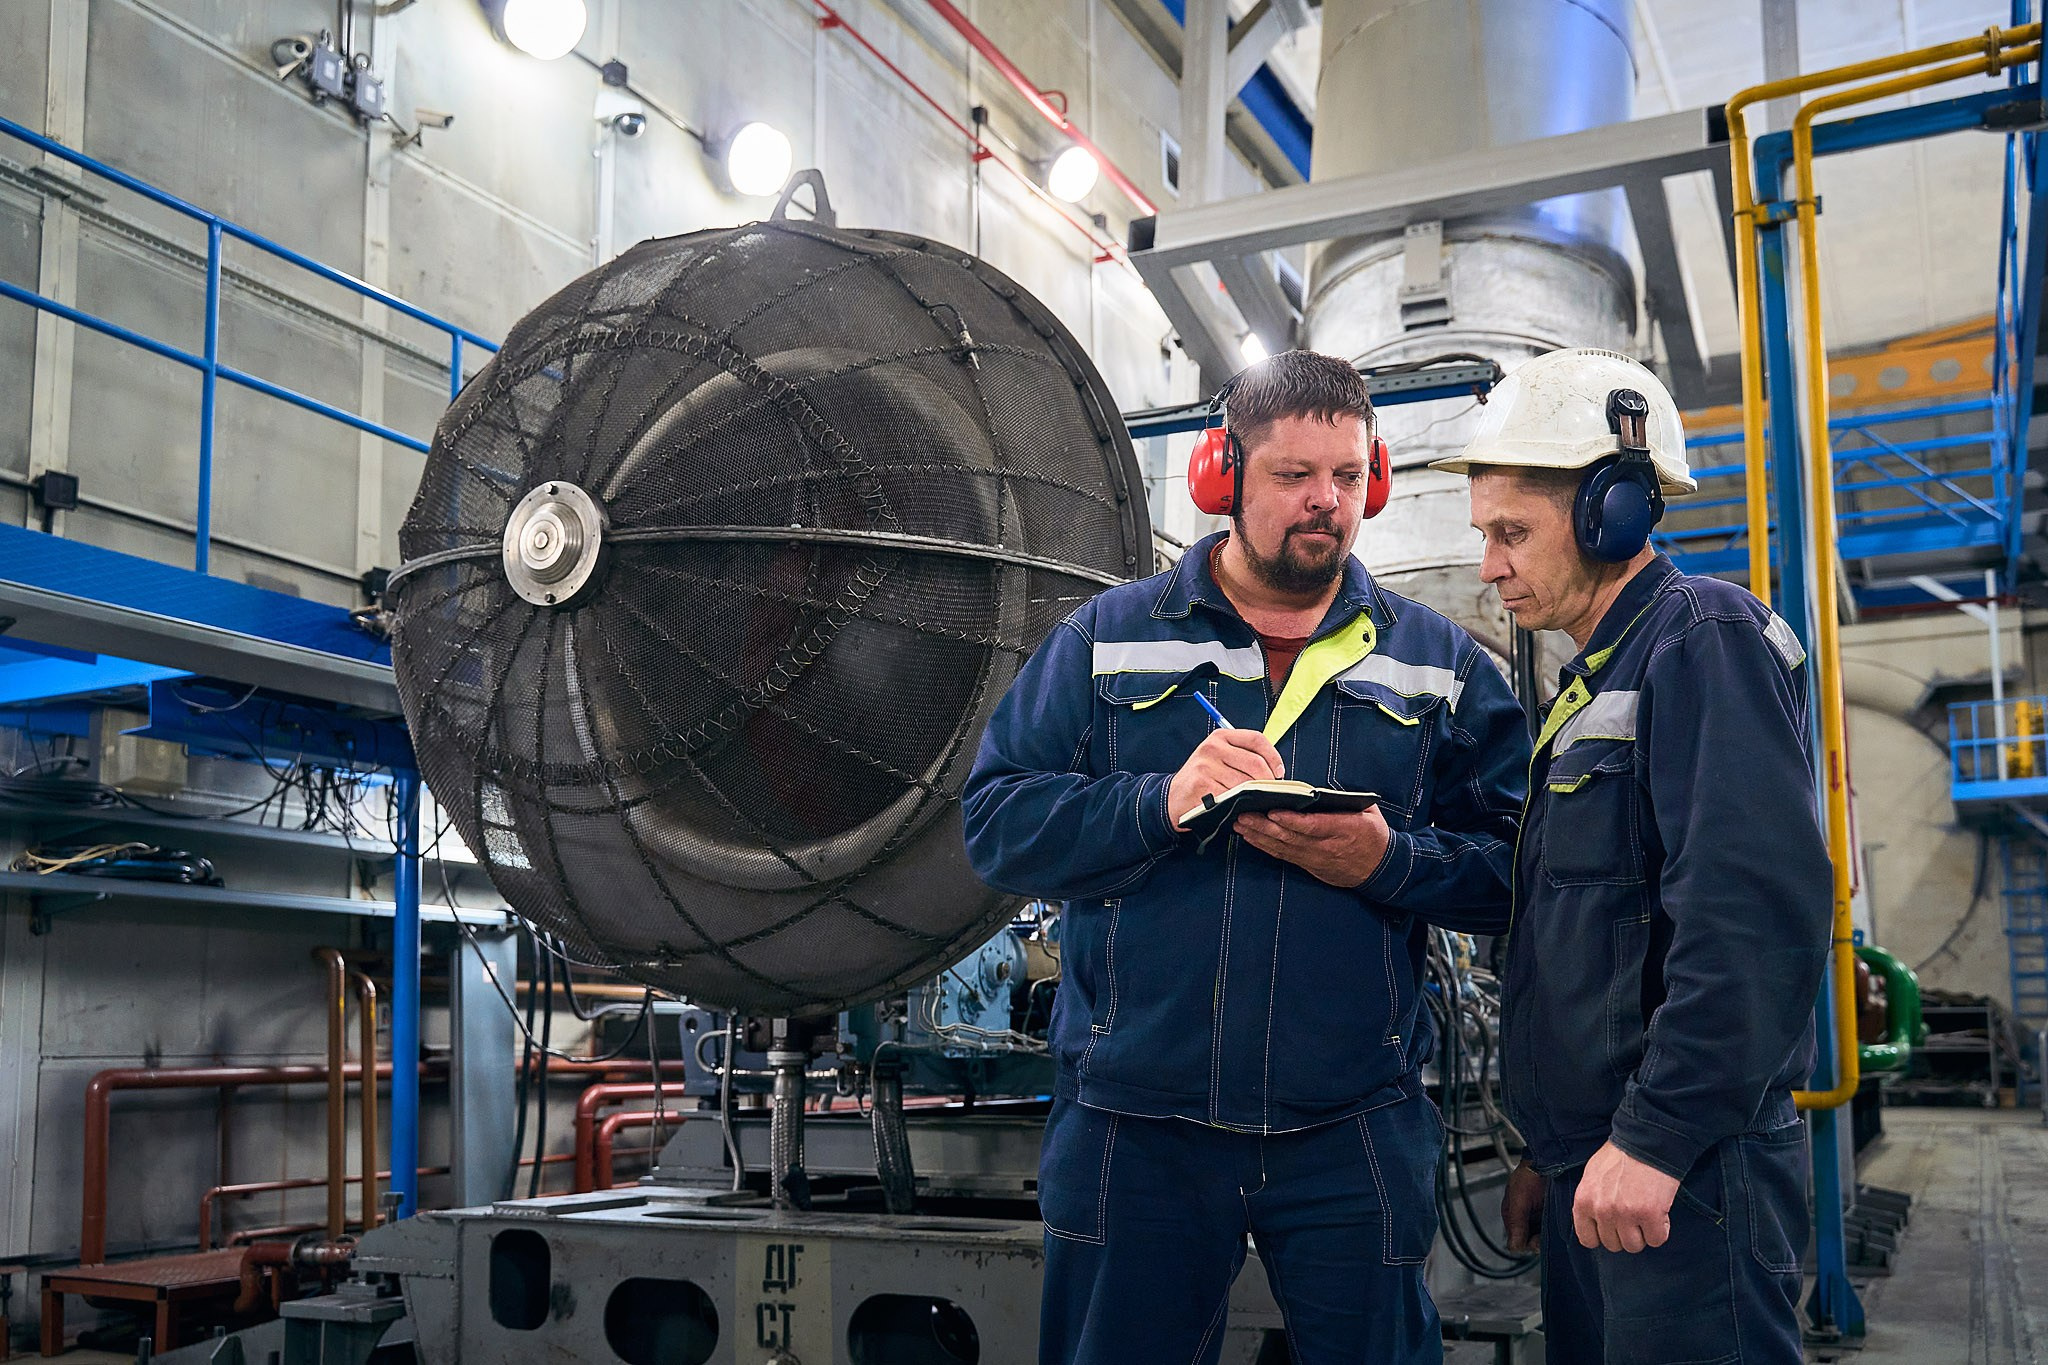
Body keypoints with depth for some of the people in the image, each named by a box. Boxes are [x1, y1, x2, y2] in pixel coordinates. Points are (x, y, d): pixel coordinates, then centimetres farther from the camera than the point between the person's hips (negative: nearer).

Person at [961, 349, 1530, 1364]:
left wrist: (1387, 861, -17)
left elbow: (1515, 871, 2)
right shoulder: (1109, 638, 6)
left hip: (1355, 1131, 1)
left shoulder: (1438, 664, 8)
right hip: (1135, 1127, 0)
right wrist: (1162, 802, -18)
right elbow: (995, 823, -3)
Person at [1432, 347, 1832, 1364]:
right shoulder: (1591, 686, 18)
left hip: (1679, 1169, -9)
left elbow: (1759, 911, -24)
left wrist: (1653, 1138, -24)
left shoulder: (1704, 640, -11)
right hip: (1595, 1163, 9)